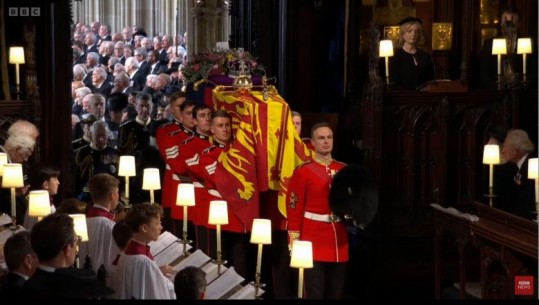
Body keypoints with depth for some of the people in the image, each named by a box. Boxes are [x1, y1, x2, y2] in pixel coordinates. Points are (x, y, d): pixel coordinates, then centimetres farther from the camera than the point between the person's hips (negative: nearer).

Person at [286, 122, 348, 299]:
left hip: (339, 242, 5)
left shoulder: (344, 170, 10)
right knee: (315, 294, -4)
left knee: (336, 294, 10)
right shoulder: (303, 171, -5)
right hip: (313, 242, -5)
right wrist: (294, 244, -11)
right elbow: (294, 209, -7)